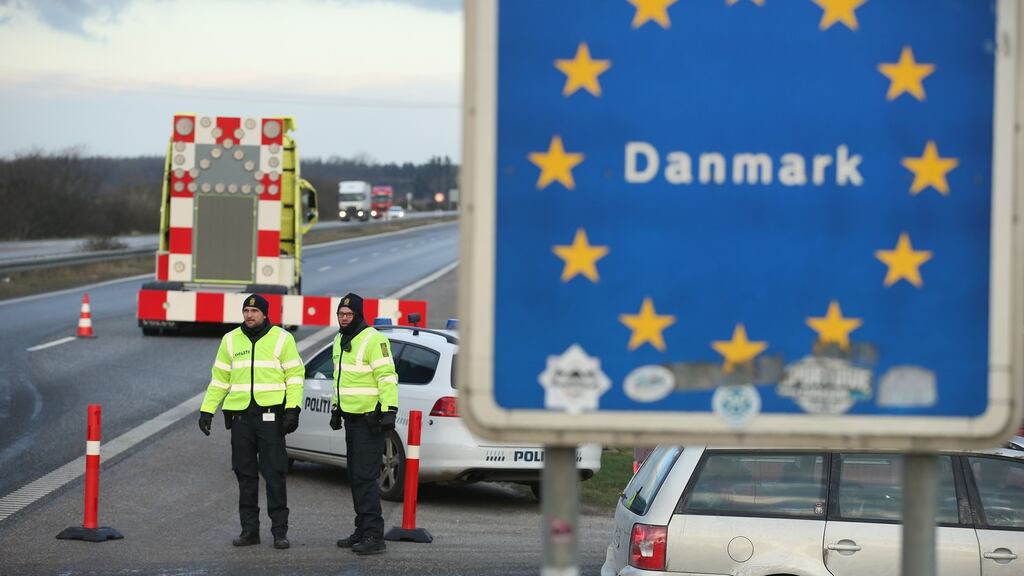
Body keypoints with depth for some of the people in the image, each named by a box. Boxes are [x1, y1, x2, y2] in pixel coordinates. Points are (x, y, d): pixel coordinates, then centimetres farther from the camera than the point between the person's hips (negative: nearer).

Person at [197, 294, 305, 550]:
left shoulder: (281, 338, 1)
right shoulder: (231, 340, 11)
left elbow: (295, 375, -1)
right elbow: (219, 378, 14)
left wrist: (293, 409, -11)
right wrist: (207, 410, 8)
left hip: (270, 414, -4)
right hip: (240, 414, 4)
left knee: (274, 474, -5)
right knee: (245, 475, 6)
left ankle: (280, 530, -1)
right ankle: (249, 529, 12)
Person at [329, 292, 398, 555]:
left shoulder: (373, 340, -14)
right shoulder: (340, 341, 16)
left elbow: (387, 378, -19)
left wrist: (389, 411, -24)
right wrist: (336, 408, 26)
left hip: (370, 419, -10)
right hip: (351, 416, 10)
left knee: (365, 477, -14)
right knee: (356, 477, 12)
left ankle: (374, 535, -14)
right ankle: (362, 531, 19)